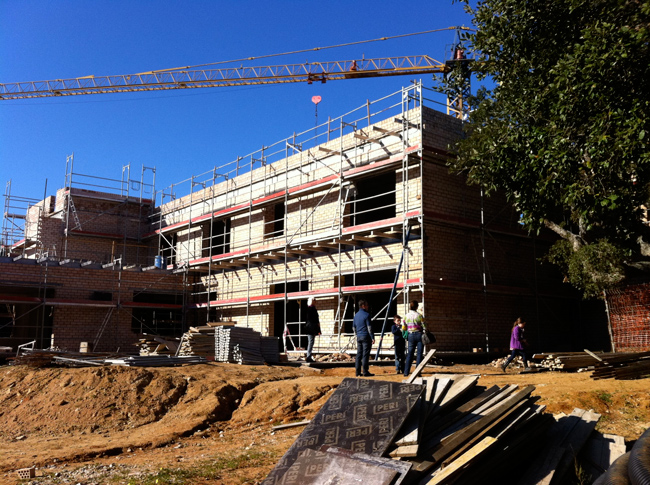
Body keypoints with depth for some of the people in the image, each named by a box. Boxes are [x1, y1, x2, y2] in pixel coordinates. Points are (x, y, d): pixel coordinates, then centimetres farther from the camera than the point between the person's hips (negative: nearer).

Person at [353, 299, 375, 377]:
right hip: (366, 336, -7)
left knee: (359, 354, 8)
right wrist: (372, 337, -10)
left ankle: (358, 372, 9)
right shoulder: (366, 315, -10)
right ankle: (365, 372, -4)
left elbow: (354, 327, 19)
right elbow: (369, 327, -13)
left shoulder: (356, 315, 13)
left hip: (359, 337, 7)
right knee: (365, 354, -5)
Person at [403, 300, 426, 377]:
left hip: (411, 335, 4)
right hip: (419, 334, -4)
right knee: (419, 354, 2)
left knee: (410, 354, 11)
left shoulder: (406, 316, 2)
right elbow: (424, 326, -9)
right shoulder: (419, 315, -11)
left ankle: (406, 372, 9)